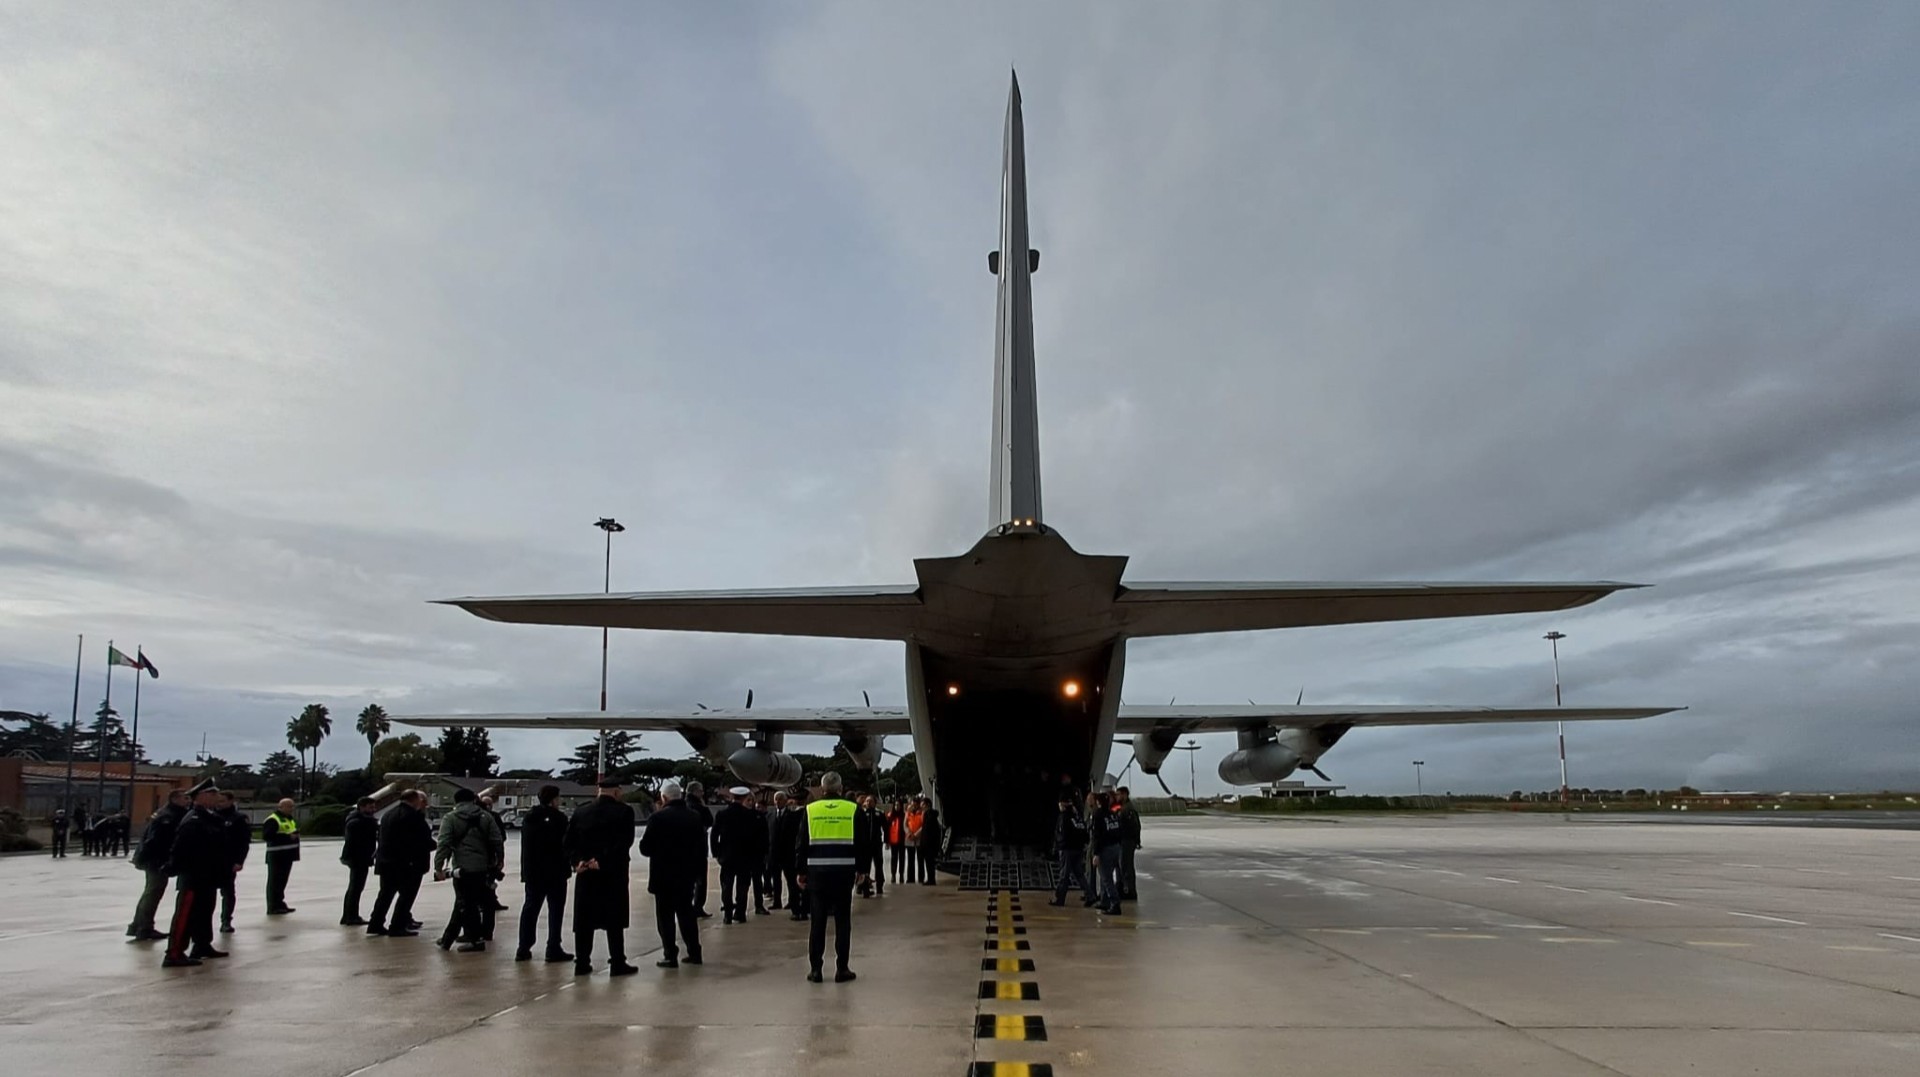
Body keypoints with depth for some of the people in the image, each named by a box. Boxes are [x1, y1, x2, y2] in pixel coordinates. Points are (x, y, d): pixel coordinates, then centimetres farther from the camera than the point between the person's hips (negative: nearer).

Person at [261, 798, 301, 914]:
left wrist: (295, 834, 6)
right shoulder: (272, 820, -13)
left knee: (282, 881, 16)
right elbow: (266, 836, -23)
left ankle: (280, 904, 25)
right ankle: (273, 907, 0)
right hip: (276, 856, -9)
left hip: (287, 855, 9)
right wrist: (288, 836, -25)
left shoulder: (290, 819, 18)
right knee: (274, 881, -4)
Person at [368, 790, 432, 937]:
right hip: (408, 863, -8)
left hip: (386, 861, 9)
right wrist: (433, 844, 2)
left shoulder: (388, 814, 13)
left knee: (386, 893, 16)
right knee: (407, 894, 0)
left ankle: (376, 924, 18)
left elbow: (384, 837, 17)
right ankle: (397, 927, -1)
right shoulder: (413, 815, -15)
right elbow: (424, 838, -17)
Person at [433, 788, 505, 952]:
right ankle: (448, 938, 22)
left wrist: (438, 866, -8)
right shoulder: (486, 817, 7)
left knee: (466, 904, 2)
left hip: (462, 868, -4)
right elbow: (498, 841, 3)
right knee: (462, 903, 14)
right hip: (482, 868, 4)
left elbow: (443, 844, -11)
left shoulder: (450, 818, -2)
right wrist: (499, 860, 13)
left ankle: (476, 940, -2)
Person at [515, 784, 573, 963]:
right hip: (555, 871, -6)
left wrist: (526, 869, 18)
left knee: (530, 908, 12)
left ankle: (523, 949, 13)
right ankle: (553, 950, -1)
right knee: (555, 909, 0)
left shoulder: (528, 818, 10)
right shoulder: (558, 818, -12)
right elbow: (566, 843, -13)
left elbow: (525, 845, 14)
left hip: (532, 872, 7)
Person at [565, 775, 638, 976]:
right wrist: (604, 862, -15)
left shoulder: (580, 813, 7)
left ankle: (582, 963, 13)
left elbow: (569, 842, 1)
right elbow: (624, 842, -16)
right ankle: (617, 964, 5)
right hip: (614, 873, -4)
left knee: (584, 919, 10)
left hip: (585, 873, 4)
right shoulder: (624, 811, -7)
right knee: (614, 920, 2)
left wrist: (578, 861, -6)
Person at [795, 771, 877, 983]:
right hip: (844, 872, 0)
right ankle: (841, 969, 8)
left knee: (818, 922, 7)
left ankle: (815, 969, 9)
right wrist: (861, 868, 13)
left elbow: (801, 844, 1)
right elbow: (865, 842, 2)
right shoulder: (853, 810, 0)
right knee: (843, 922, 7)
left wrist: (800, 871, 10)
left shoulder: (810, 810, 0)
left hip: (817, 872, 0)